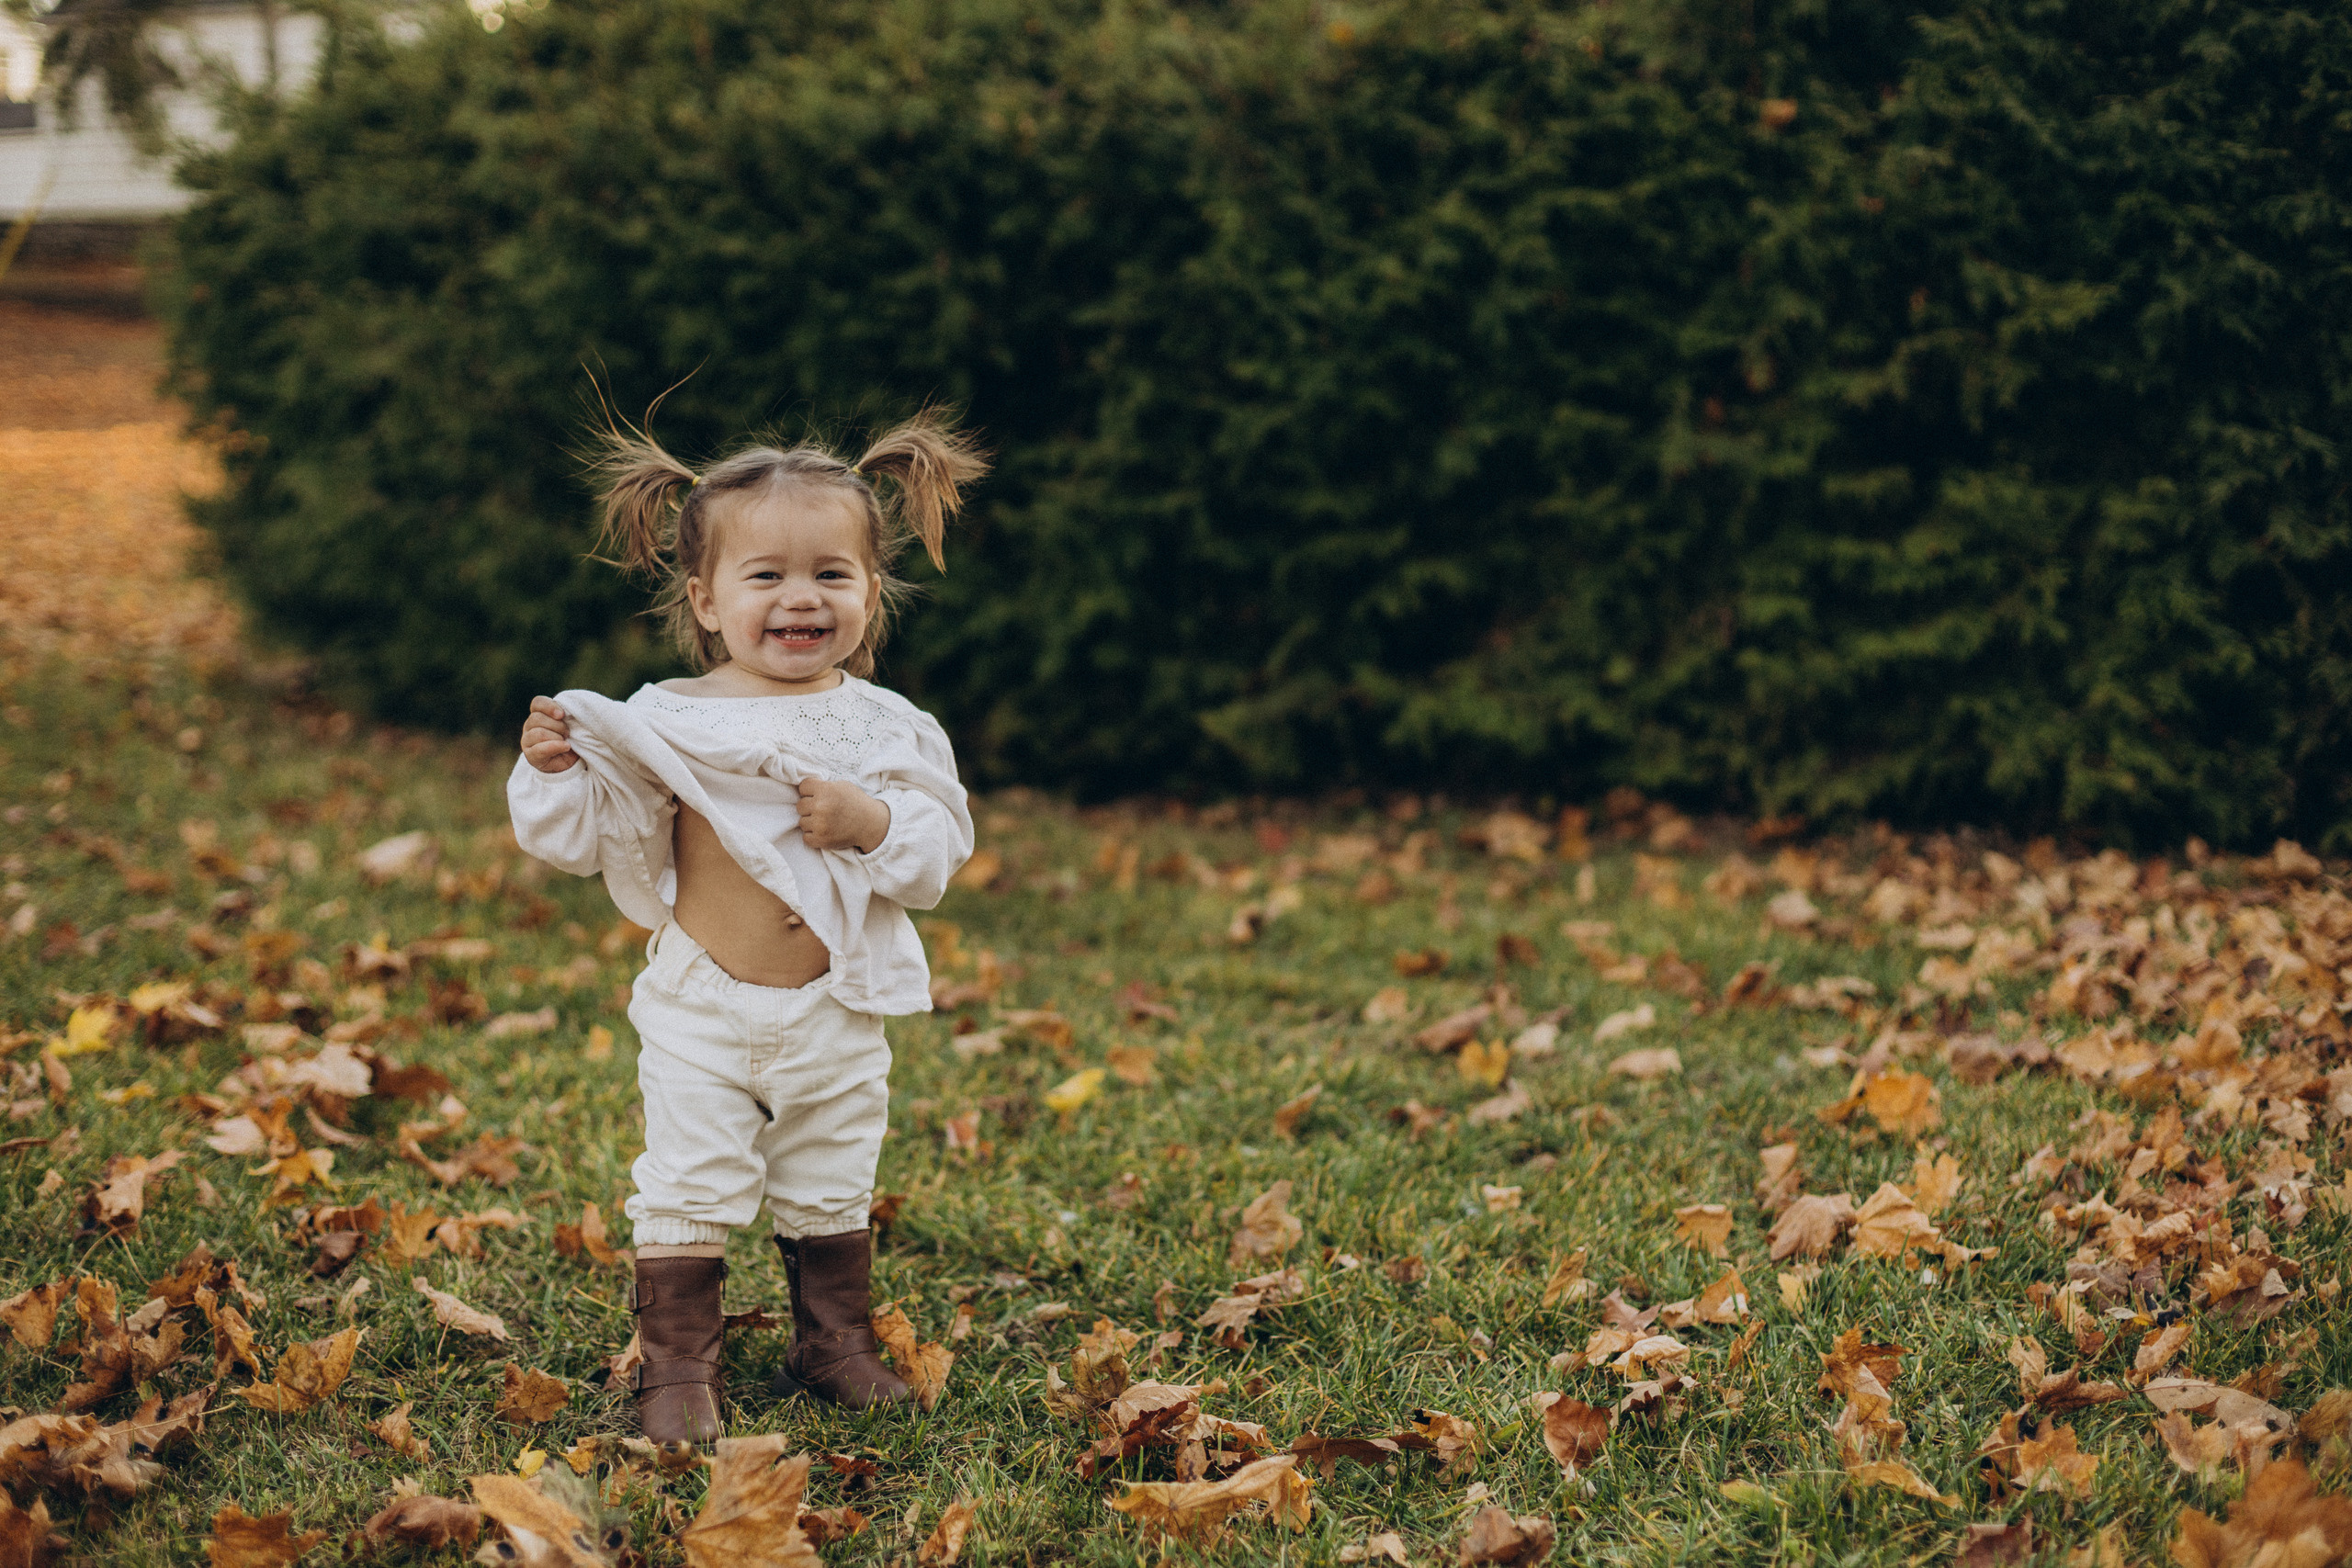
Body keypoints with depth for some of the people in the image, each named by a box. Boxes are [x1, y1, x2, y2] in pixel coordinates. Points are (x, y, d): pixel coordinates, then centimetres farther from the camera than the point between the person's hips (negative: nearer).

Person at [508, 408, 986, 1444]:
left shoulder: (885, 729, -4)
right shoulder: (667, 723, -10)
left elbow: (942, 854, -5)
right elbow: (583, 842, -7)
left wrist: (872, 823, -22)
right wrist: (549, 769, -24)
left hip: (837, 1017, 2)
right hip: (702, 1013, -2)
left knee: (831, 1192, 17)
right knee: (687, 1189, 1)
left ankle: (834, 1345, 35)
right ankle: (677, 1368, 14)